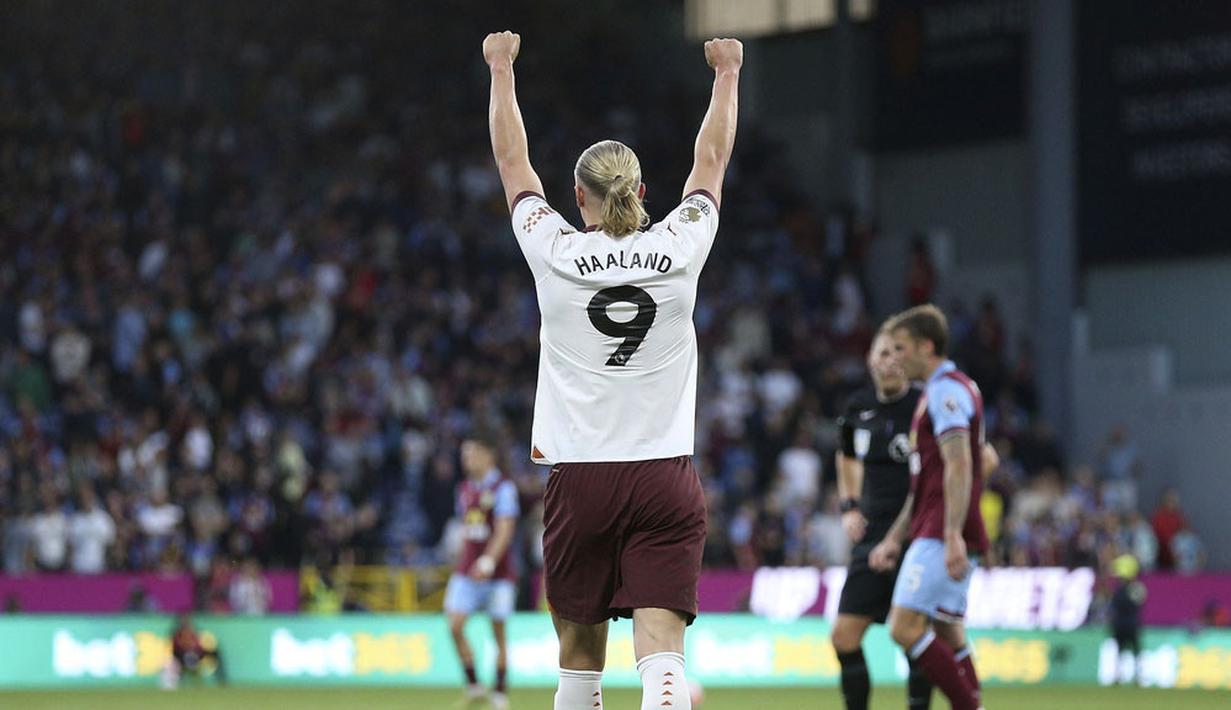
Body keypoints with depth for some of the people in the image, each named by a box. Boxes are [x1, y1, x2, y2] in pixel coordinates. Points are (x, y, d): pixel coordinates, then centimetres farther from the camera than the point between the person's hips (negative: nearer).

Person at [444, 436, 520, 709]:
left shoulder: (503, 487, -8)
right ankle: (473, 685, 2)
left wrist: (488, 561, -28)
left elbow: (504, 531, -16)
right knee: (455, 626, -9)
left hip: (498, 572, -5)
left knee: (498, 632, 0)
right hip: (467, 570, 6)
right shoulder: (465, 488, 13)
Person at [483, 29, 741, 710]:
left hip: (578, 479, 0)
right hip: (666, 480, 0)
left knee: (580, 650, 14)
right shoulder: (679, 248, 0)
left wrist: (501, 68, 27)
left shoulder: (555, 252, -2)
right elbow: (711, 160, 17)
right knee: (660, 651, -10)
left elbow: (512, 161, 13)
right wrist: (727, 72, 32)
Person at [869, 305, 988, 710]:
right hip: (935, 534, 10)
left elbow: (958, 466, -21)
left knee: (904, 627, -15)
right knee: (948, 637, 8)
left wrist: (953, 536, -27)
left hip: (943, 537, -10)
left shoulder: (946, 390, -10)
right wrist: (894, 539, 26)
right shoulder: (942, 391, 22)